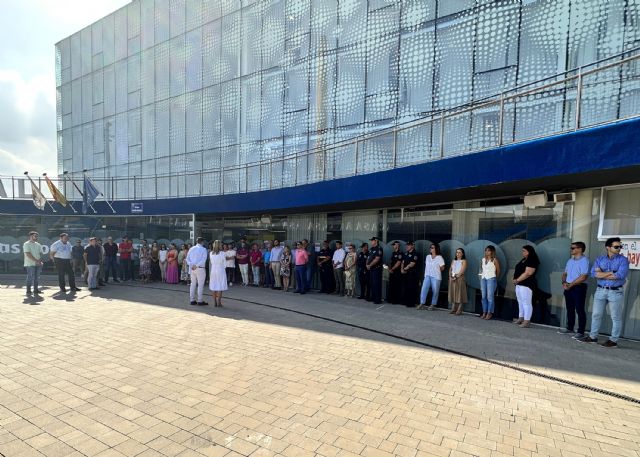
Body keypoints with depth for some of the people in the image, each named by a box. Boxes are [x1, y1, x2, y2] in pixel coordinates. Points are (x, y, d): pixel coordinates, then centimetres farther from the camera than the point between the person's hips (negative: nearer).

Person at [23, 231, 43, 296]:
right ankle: (28, 291, 3)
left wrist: (39, 261, -4)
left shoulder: (38, 245, 15)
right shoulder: (26, 244, -5)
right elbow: (28, 254, -12)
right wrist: (36, 261, -16)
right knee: (30, 278, -5)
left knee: (36, 278, 7)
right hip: (30, 264, -6)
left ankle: (36, 290, 13)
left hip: (38, 264, 6)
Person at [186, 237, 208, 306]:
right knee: (200, 285, 0)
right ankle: (200, 301, 1)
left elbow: (187, 259, 5)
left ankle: (192, 300, 16)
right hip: (200, 269, -5)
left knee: (193, 284, 12)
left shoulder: (191, 249, 9)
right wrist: (196, 266, -16)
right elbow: (203, 259, -17)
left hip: (192, 269, 6)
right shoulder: (203, 249, -6)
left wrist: (191, 265, -5)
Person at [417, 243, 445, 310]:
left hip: (436, 277, -4)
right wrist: (426, 273, 9)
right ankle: (422, 303, -3)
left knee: (435, 291, 2)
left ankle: (433, 305, 13)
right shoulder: (427, 257, 11)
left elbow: (442, 268, -3)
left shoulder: (439, 257, -5)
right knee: (424, 289, -7)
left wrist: (436, 270, 5)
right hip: (427, 276, 4)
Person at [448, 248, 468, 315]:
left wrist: (456, 276, -17)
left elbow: (462, 271, -11)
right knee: (453, 294, 5)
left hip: (460, 278, -6)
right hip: (452, 278, 6)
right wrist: (450, 276, -4)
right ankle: (453, 309, 10)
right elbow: (450, 269, 12)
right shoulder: (453, 261, 18)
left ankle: (459, 310, -3)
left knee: (460, 294, -5)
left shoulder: (463, 261, 0)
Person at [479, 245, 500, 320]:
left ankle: (489, 313, 0)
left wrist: (494, 278, 11)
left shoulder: (495, 260, -3)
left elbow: (498, 271, 3)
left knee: (490, 297, -5)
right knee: (483, 297, 6)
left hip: (491, 279, -5)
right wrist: (481, 279, 10)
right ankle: (484, 312, 12)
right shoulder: (483, 259, 12)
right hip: (483, 279, 5)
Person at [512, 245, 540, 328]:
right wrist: (516, 280, 3)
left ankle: (527, 321, -5)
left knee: (526, 303, -7)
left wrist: (517, 280, -14)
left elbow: (527, 273, -20)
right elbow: (518, 271, 19)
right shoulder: (524, 260, 18)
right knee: (520, 302, 14)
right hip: (519, 284, 10)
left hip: (526, 285, -10)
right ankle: (521, 318, 22)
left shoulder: (532, 261, -12)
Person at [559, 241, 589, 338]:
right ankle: (569, 328, 23)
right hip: (568, 287, 8)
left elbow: (584, 277, -19)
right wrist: (564, 282, 0)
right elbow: (565, 273, 19)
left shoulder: (584, 260, -11)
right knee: (570, 309, 14)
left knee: (580, 310, -2)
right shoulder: (570, 260, 14)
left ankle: (581, 332, 3)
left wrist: (570, 285, -15)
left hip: (579, 287, -8)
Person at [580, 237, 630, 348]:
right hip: (600, 290, 4)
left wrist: (602, 274, -8)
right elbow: (594, 273, -6)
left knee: (616, 318, 4)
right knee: (596, 315, 9)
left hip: (616, 292, -3)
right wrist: (611, 272, -13)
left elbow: (620, 275, -17)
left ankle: (614, 340, 13)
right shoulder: (600, 259, 7)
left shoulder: (623, 260, -3)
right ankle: (593, 337, 20)